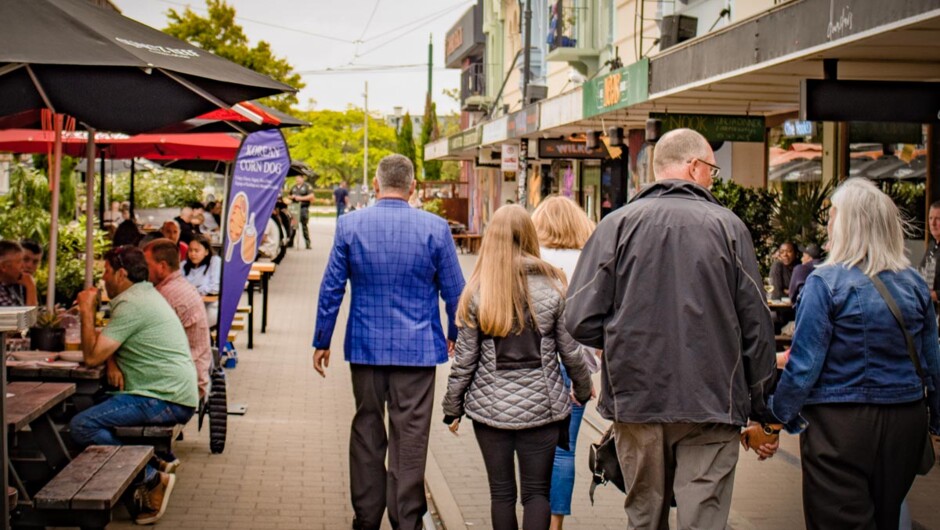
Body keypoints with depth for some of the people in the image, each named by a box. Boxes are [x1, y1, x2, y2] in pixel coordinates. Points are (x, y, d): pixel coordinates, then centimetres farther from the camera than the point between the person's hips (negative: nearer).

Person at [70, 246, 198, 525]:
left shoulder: (132, 304, -12)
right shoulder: (146, 295, 21)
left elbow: (92, 355, -14)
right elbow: (106, 346, 23)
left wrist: (87, 311, -3)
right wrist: (112, 362, 1)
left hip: (166, 401, -11)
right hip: (177, 397, 11)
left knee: (81, 426, -17)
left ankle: (152, 479, -18)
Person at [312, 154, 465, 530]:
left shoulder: (350, 225, -2)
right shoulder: (435, 228, -5)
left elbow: (331, 288, 1)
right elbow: (454, 290, 2)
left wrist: (322, 341, 10)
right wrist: (455, 335, 18)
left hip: (366, 345, 2)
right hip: (418, 348, -1)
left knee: (367, 432, 12)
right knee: (410, 436, 3)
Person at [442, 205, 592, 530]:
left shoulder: (477, 292, -5)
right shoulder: (552, 287, -4)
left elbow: (464, 359, -3)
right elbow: (570, 350, 2)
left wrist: (452, 408, 8)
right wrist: (583, 389, 19)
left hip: (491, 406, 0)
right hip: (541, 405, 0)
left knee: (501, 492, 11)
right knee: (537, 492, 6)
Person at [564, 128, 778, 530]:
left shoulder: (617, 224, -1)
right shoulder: (728, 226, 0)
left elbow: (581, 320, -7)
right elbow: (756, 328, 2)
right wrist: (762, 414, 11)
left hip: (635, 402, 2)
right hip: (711, 406, -1)